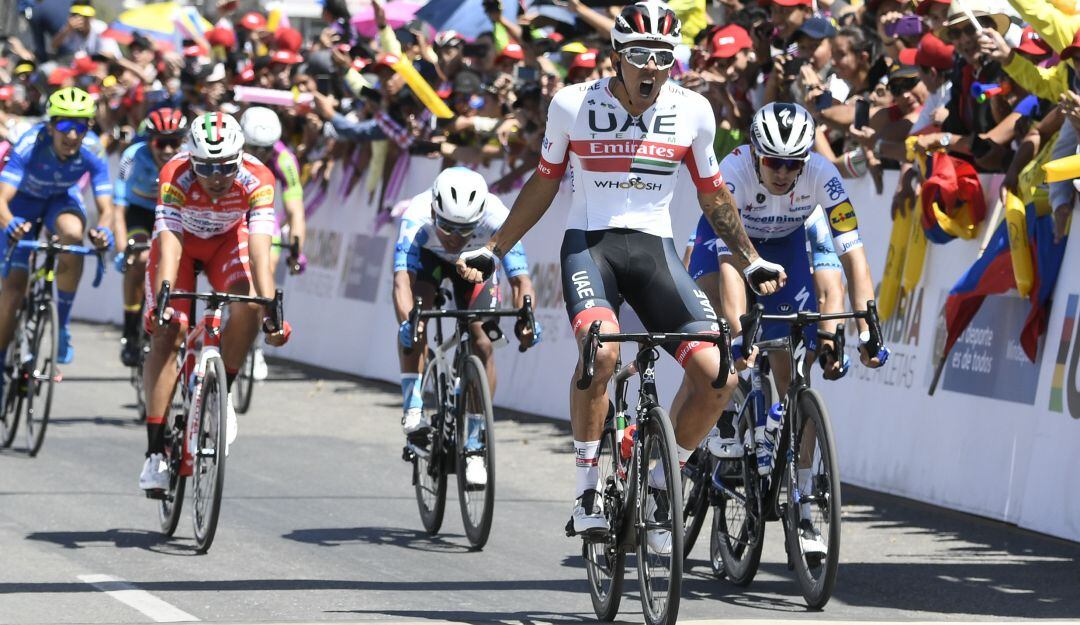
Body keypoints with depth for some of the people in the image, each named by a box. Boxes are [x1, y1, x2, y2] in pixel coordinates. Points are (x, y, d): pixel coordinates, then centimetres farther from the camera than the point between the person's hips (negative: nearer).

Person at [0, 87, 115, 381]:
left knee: (73, 233, -33)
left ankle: (62, 324, -18)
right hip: (24, 200, -1)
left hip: (62, 198, 1)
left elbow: (105, 206, -30)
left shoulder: (92, 151, -30)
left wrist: (104, 230, -54)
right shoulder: (30, 145, -36)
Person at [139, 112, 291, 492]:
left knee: (248, 306, -28)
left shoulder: (256, 179, -33)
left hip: (228, 240, 1)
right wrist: (162, 302, -57)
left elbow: (260, 249, -40)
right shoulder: (176, 176, -36)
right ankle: (155, 451, -13)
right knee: (166, 334, -15)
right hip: (181, 240, -1)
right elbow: (169, 248, -42)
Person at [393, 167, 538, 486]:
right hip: (427, 256, 0)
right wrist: (407, 321, -69)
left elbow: (520, 279, -43)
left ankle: (473, 447, -4)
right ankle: (413, 409, -25)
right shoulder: (418, 216, -41)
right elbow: (402, 278, -50)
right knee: (414, 317, -30)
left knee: (482, 345, -14)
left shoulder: (497, 218, -39)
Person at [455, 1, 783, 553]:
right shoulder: (574, 105, -4)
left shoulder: (692, 112, 0)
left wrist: (751, 261, 14)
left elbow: (713, 194, 15)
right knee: (601, 351, -34)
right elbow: (544, 184, 11)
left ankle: (659, 485, 6)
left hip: (655, 249, 3)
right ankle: (587, 489, -17)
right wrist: (492, 251, 11)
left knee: (716, 374, -17)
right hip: (589, 243, -2)